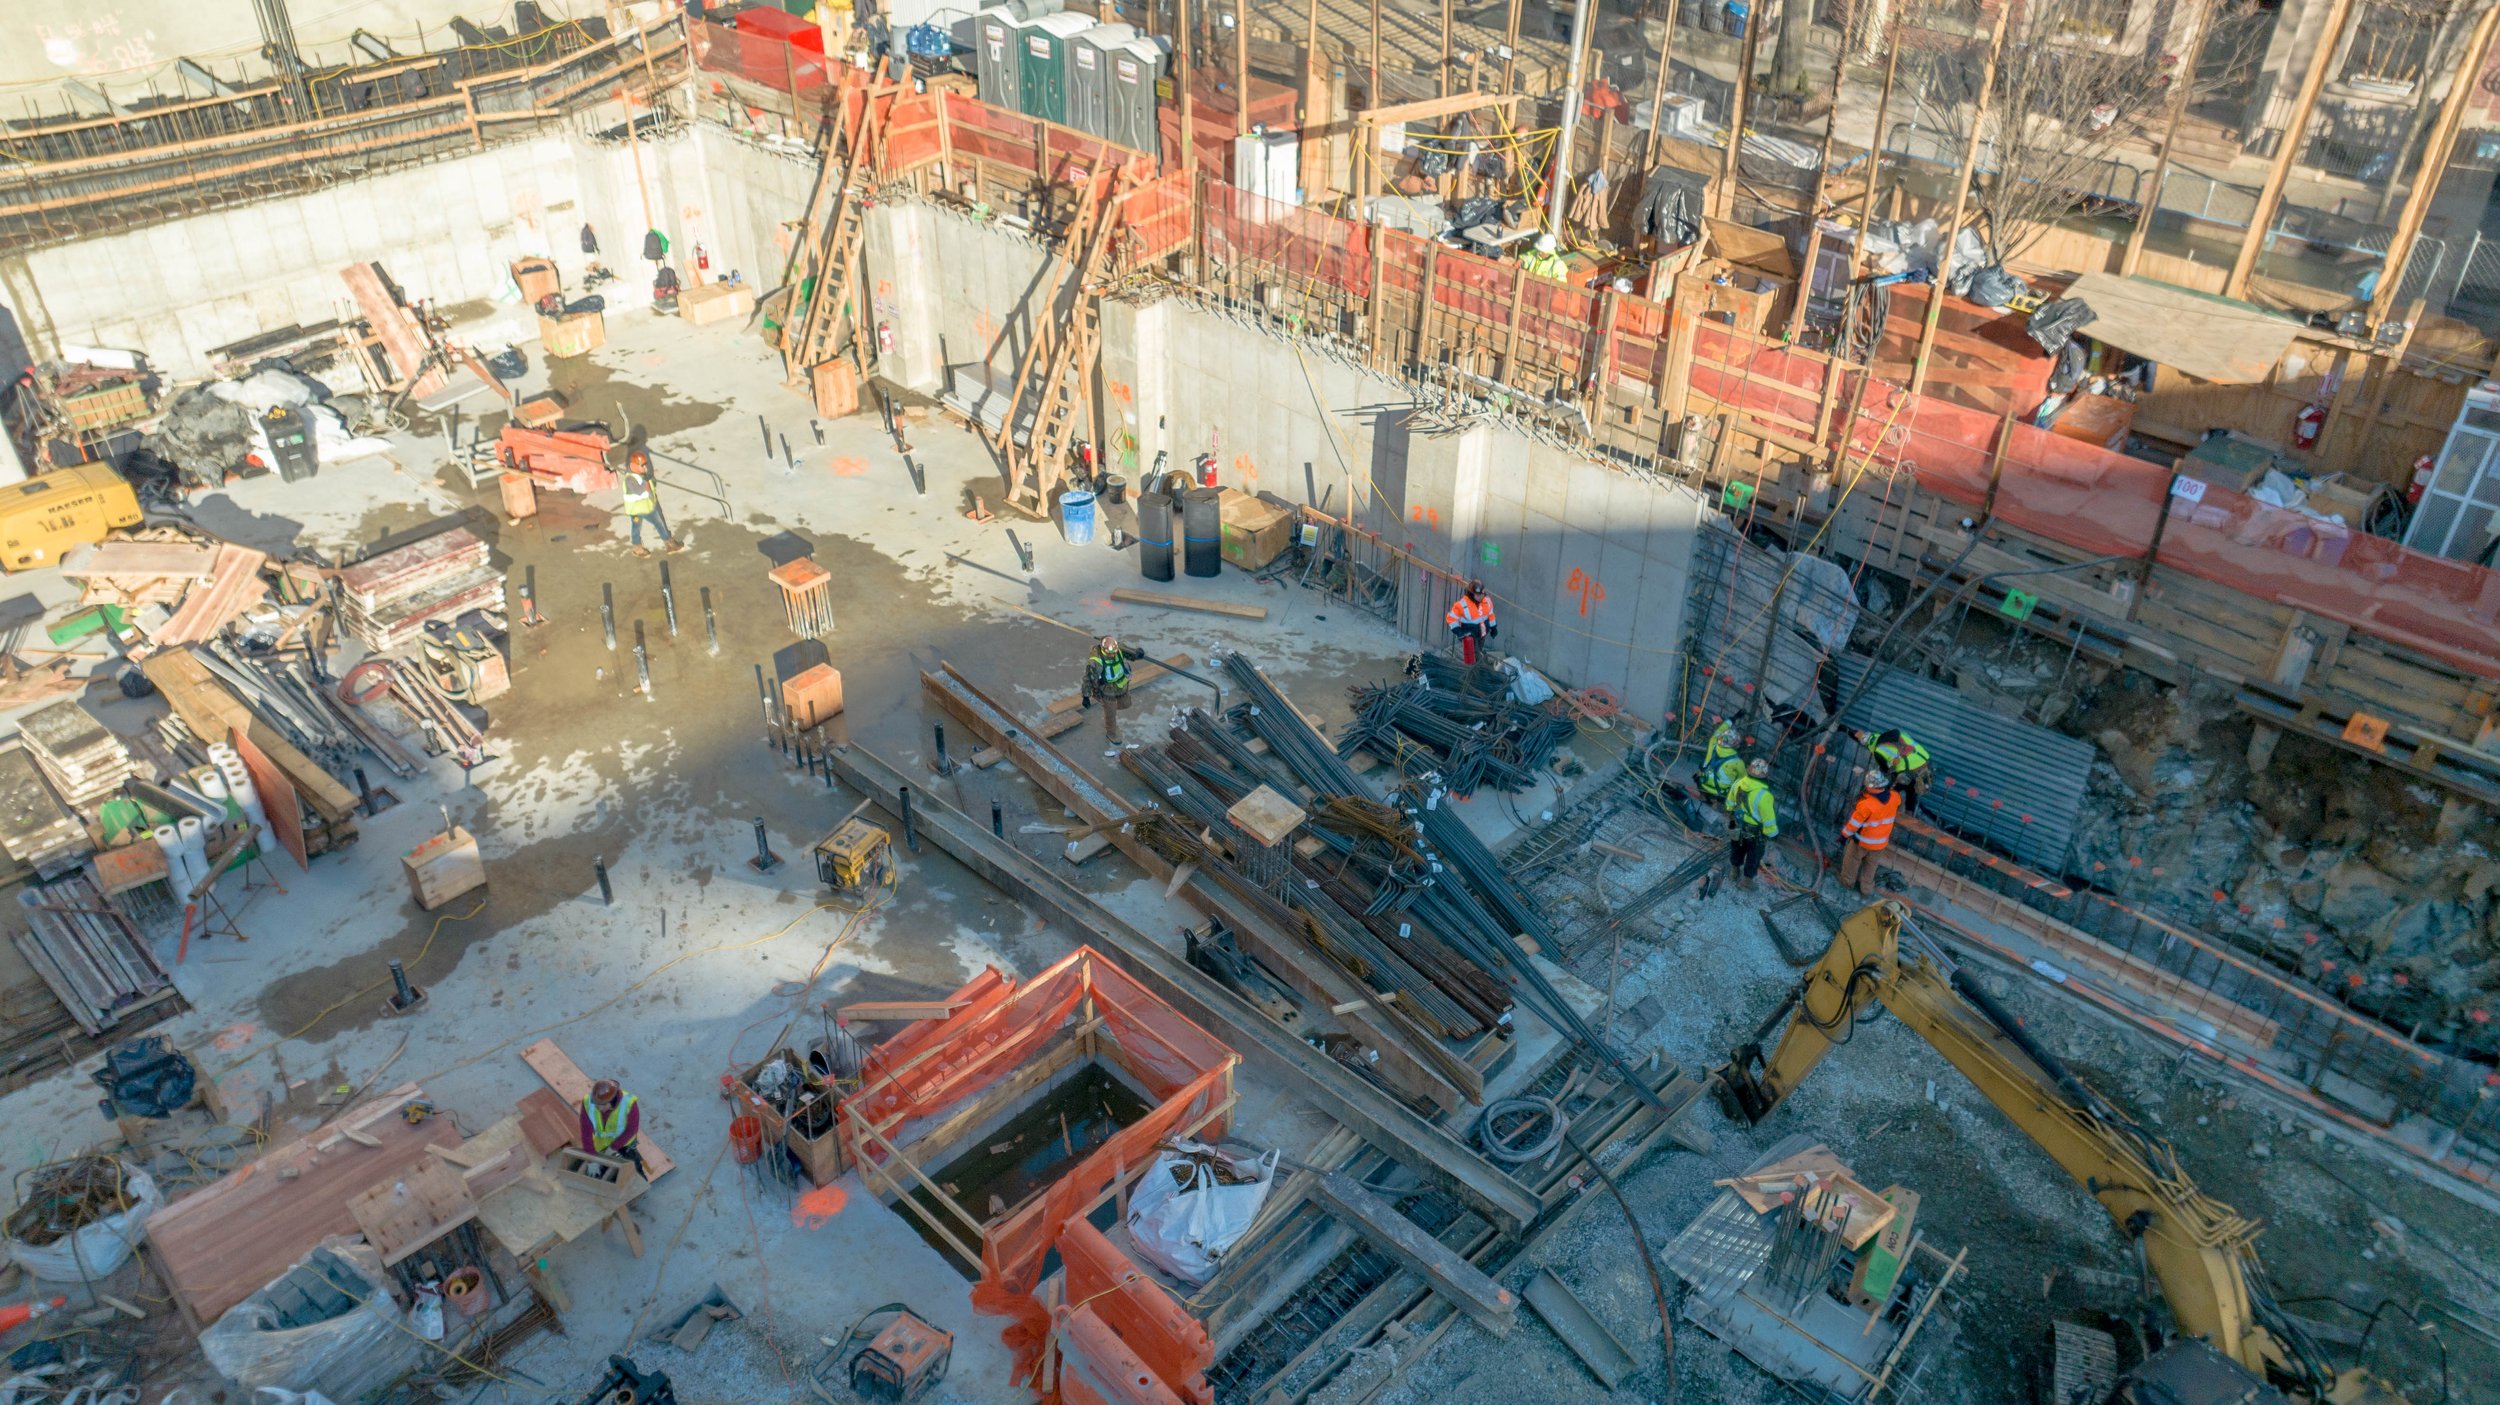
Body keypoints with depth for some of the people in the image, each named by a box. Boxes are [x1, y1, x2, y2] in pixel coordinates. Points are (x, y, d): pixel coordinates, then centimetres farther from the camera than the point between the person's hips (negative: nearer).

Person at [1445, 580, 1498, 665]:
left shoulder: (1487, 601, -11)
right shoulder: (1462, 605, -28)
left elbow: (1490, 614, 8)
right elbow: (1451, 618, -18)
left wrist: (1493, 627, 16)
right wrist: (1457, 630, -26)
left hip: (1482, 634, 6)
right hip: (1469, 635, -6)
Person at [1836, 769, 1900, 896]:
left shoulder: (1866, 805, -37)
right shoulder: (1894, 797, -23)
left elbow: (1854, 824, -22)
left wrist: (1844, 835, -7)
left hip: (1862, 841, -4)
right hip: (1880, 842, 4)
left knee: (1852, 860, 25)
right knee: (1871, 866, 25)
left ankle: (1848, 881, 47)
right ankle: (1866, 889, 41)